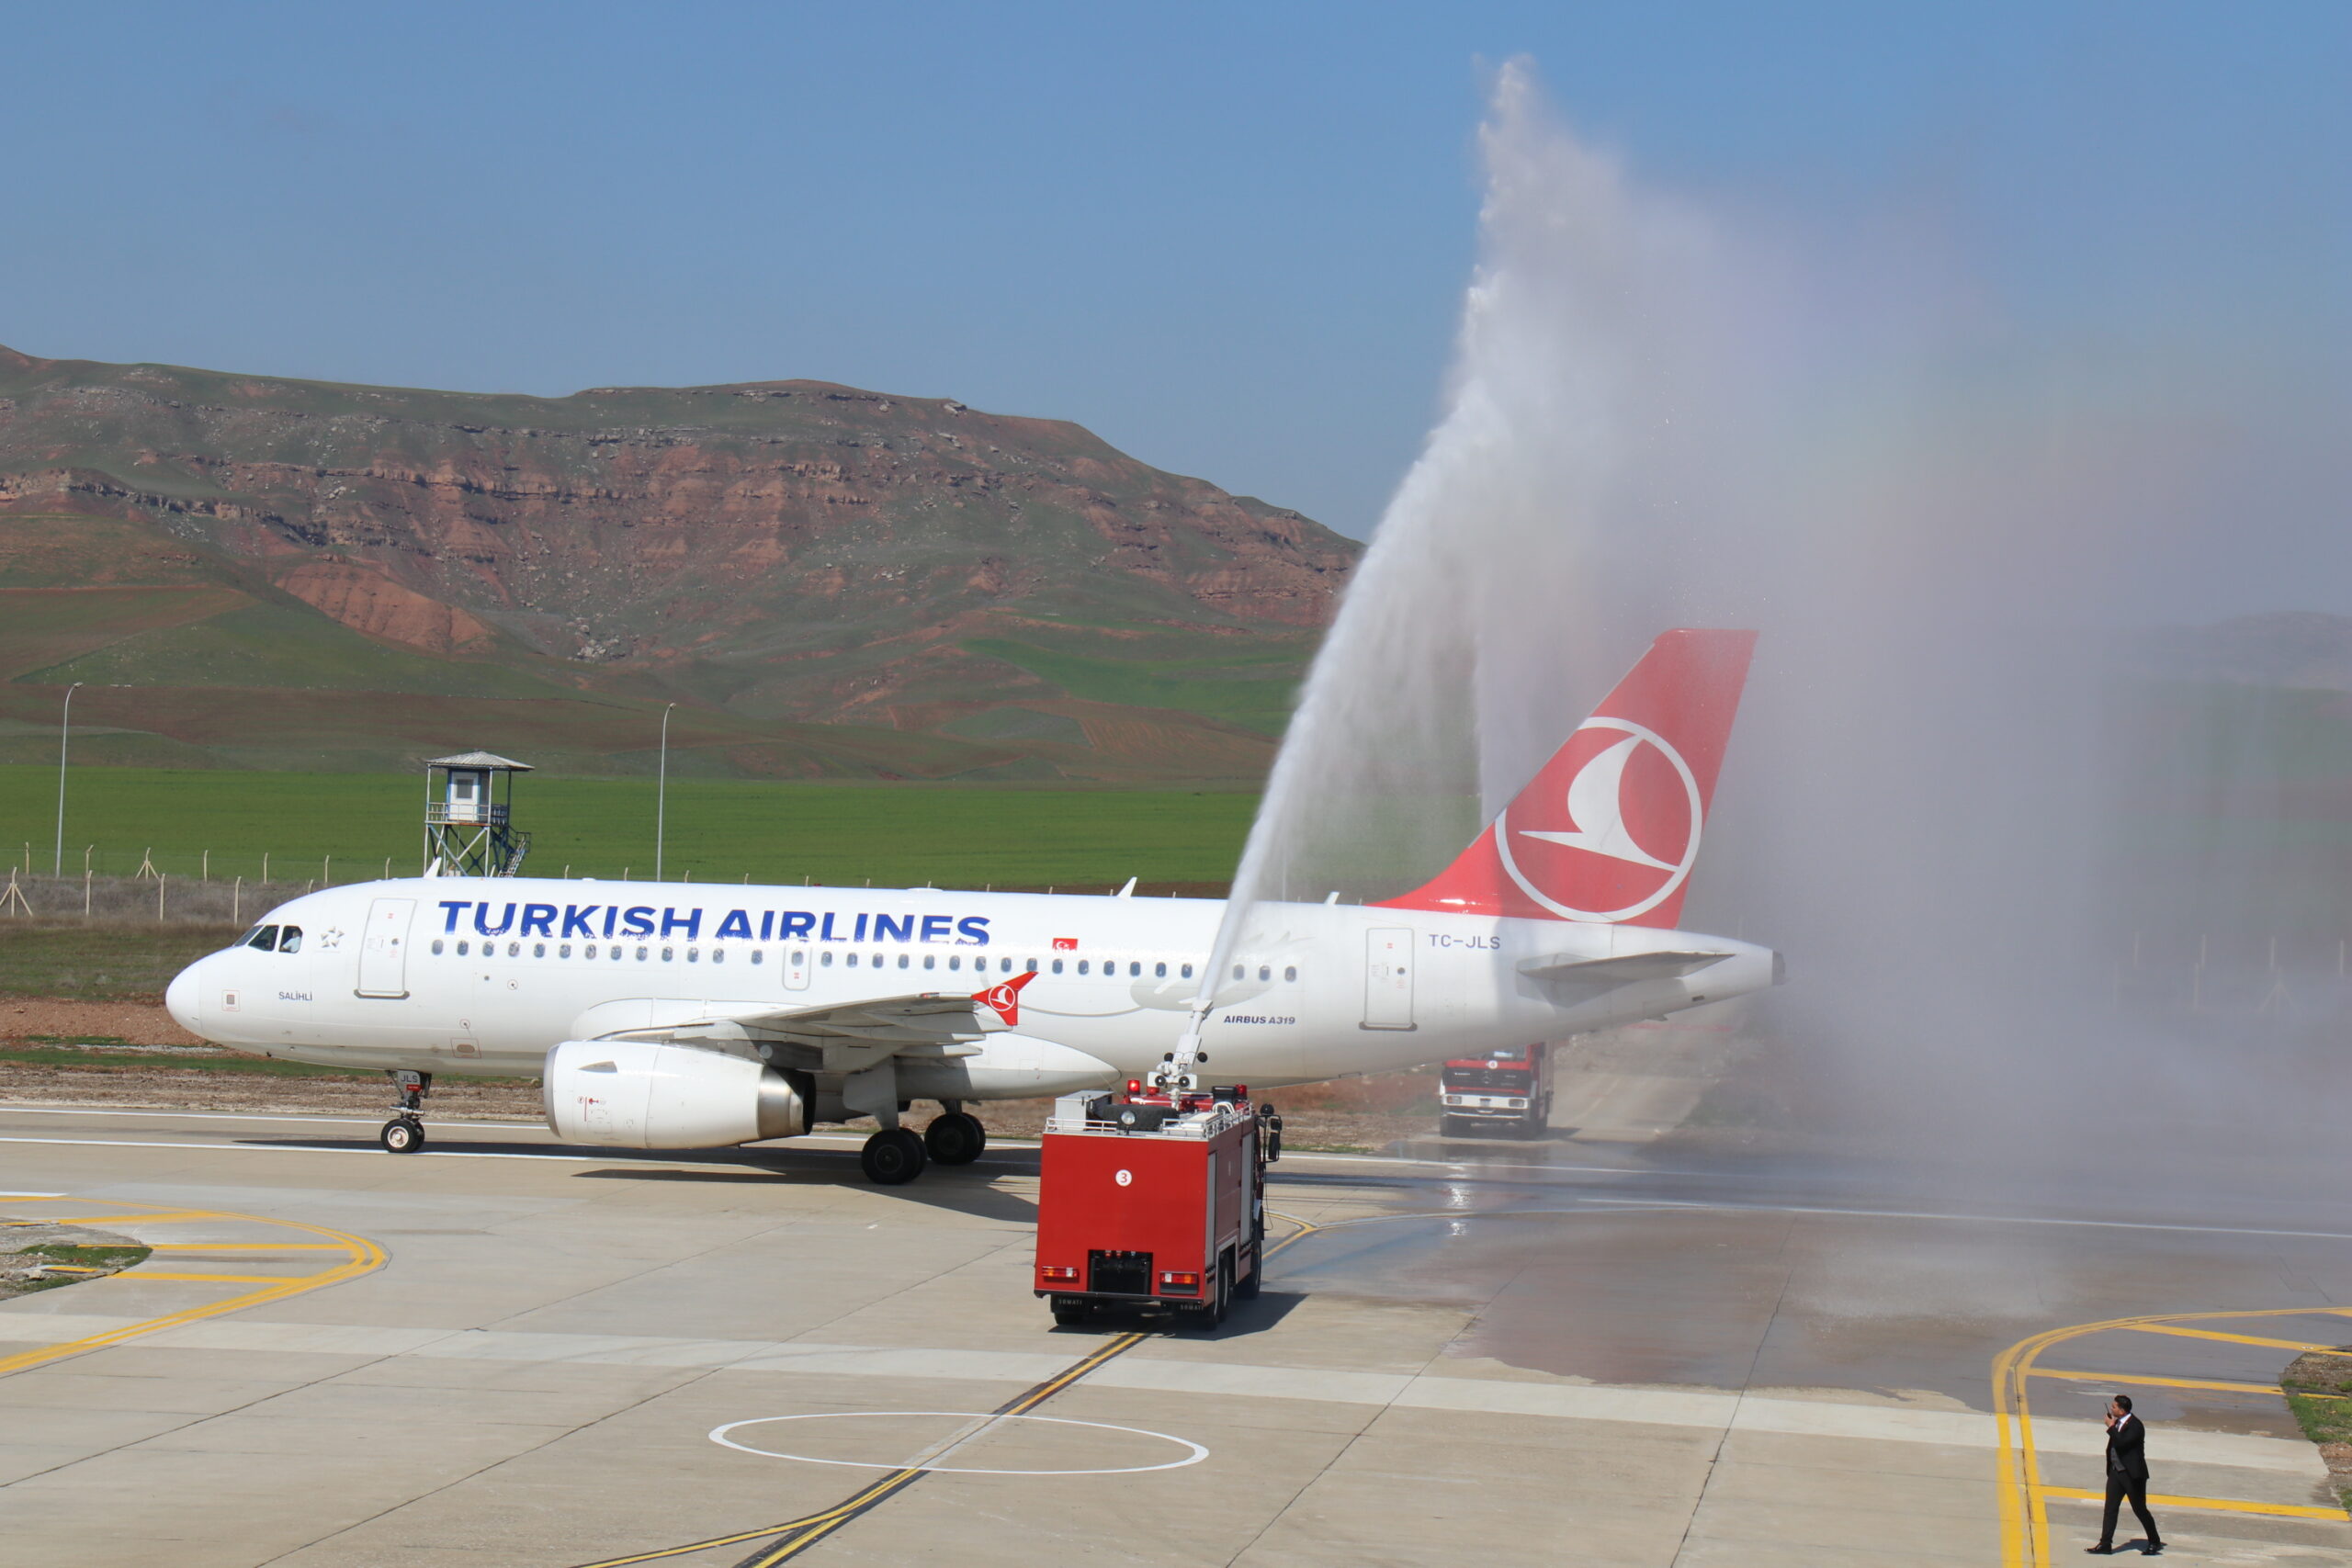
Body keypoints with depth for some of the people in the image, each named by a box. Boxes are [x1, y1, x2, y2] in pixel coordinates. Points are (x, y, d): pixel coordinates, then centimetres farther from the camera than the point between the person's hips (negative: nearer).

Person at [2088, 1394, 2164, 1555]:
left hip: (2132, 1475, -8)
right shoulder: (2118, 1422, 6)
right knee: (2110, 1509, 3)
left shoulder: (2135, 1426, -18)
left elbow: (2121, 1443, -31)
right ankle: (2105, 1544, 5)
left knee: (2140, 1510, 4)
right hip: (2116, 1472, 8)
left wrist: (2111, 1427, -21)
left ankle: (2155, 1542, 21)